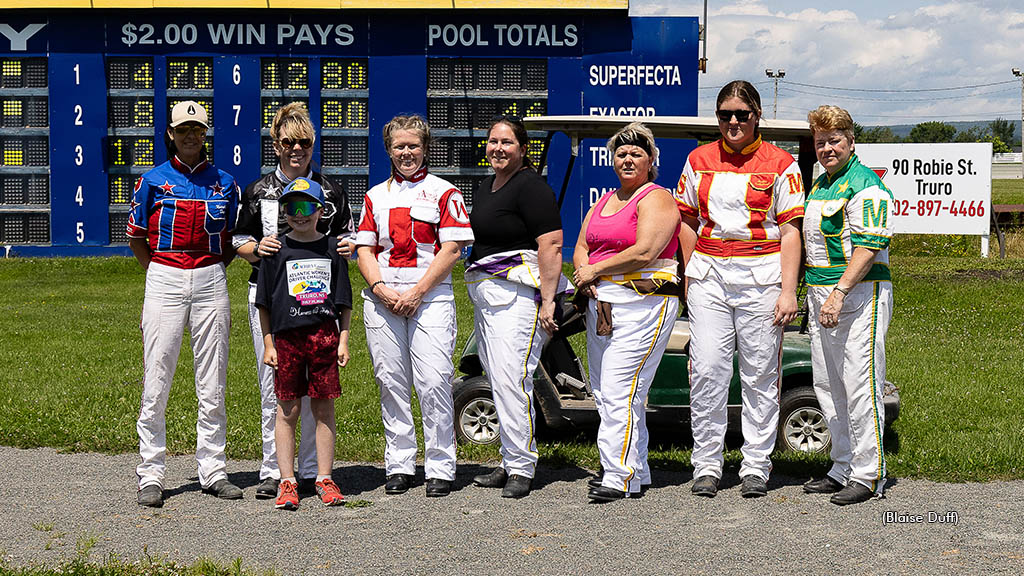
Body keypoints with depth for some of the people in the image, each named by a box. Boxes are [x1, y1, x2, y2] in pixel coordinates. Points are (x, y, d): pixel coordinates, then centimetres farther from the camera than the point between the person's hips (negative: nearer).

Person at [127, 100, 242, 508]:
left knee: (213, 382, 5)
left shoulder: (224, 183, 9)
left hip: (211, 281, 2)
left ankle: (213, 471, 13)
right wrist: (161, 275, 6)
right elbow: (135, 237, 9)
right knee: (156, 381, -2)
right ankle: (151, 475, 5)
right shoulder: (153, 180, 3)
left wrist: (213, 272, 7)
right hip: (164, 280, -2)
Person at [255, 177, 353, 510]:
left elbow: (344, 301, 10)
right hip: (287, 335, -1)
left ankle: (324, 479, 11)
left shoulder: (331, 248, 8)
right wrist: (268, 344, 1)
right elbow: (265, 302, 6)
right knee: (287, 409, 2)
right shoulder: (278, 251, 4)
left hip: (325, 334, 1)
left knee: (323, 408, 4)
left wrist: (343, 341, 4)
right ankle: (287, 482, 7)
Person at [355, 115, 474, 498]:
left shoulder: (444, 192, 5)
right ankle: (399, 465, 12)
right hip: (382, 296, 4)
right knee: (391, 381, 4)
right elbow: (365, 250, 12)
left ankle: (440, 467, -3)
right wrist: (381, 289, -6)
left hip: (430, 294, -3)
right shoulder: (375, 195, 17)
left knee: (434, 382, -10)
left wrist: (416, 292, -11)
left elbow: (451, 250, -3)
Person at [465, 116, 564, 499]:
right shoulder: (486, 187, 18)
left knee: (511, 379, -14)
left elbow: (551, 246, -16)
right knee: (498, 380, 10)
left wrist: (547, 301, -21)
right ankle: (510, 463, 17)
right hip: (484, 293, 9)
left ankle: (521, 469, -9)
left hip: (517, 293, -9)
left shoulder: (531, 187, -10)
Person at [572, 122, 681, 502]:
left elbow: (644, 252, -17)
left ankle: (621, 477, -12)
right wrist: (585, 277, -2)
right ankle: (638, 472, 17)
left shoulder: (656, 199, -5)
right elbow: (581, 246, 20)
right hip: (601, 302, 9)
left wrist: (594, 270, -8)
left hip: (643, 303, -9)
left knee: (620, 393, -14)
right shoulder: (604, 201, 21)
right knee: (603, 392, 9)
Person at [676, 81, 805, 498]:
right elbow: (687, 222, 16)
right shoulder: (699, 160, 11)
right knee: (707, 370, -3)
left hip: (761, 275, -2)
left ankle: (756, 467, 10)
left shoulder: (780, 164, 2)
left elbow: (790, 231, -1)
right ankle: (706, 465, 5)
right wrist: (690, 276, 7)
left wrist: (788, 291, -8)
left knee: (760, 375, 2)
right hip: (708, 274, 2)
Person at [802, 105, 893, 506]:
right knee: (827, 387, 11)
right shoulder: (819, 185, 18)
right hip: (822, 295, 9)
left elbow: (868, 246, -19)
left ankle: (868, 475, -3)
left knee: (860, 385, -8)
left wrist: (838, 293, -24)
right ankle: (843, 469, 20)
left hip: (859, 293, -9)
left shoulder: (865, 185, -10)